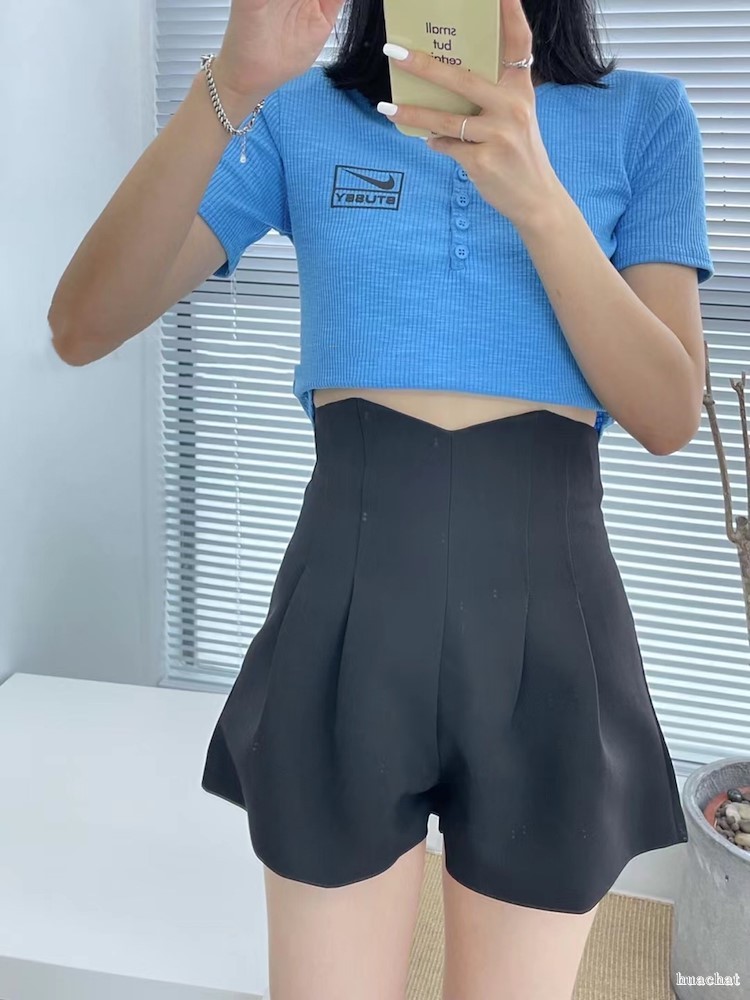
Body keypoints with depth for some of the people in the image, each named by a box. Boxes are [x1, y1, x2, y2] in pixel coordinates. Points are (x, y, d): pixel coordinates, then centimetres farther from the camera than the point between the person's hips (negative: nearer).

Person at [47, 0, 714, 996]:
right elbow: (83, 327, -9)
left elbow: (671, 416, -8)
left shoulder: (645, 116, 3)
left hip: (543, 606, 1)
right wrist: (229, 88, -23)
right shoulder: (300, 115, 3)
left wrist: (538, 198, -23)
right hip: (349, 599, 0)